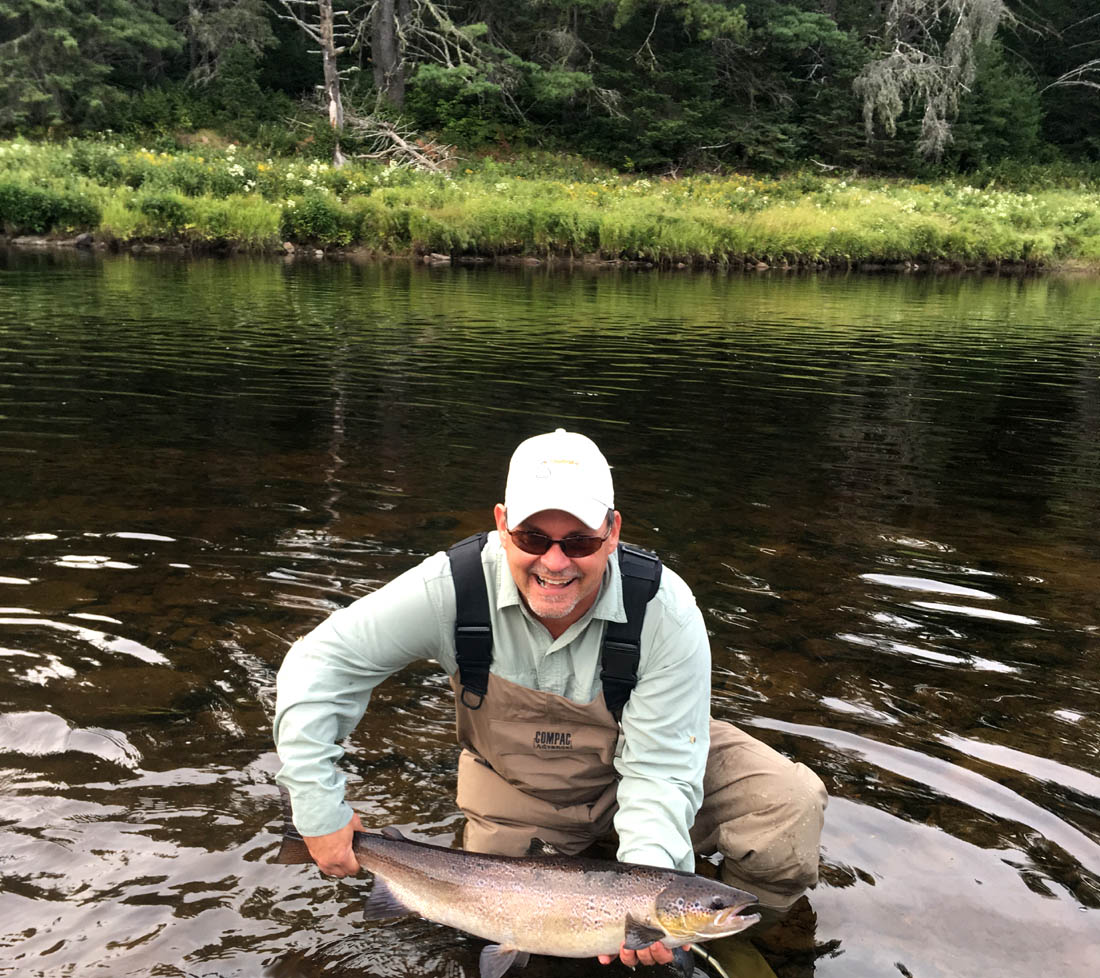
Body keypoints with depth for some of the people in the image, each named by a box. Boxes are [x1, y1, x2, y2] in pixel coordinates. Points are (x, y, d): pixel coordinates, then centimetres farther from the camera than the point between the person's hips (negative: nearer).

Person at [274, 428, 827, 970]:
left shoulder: (666, 612, -30)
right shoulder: (454, 588, -29)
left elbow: (660, 769, -27)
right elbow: (321, 663, -21)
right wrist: (319, 805, -23)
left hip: (632, 776, -1)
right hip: (516, 791, 2)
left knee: (791, 805, -21)